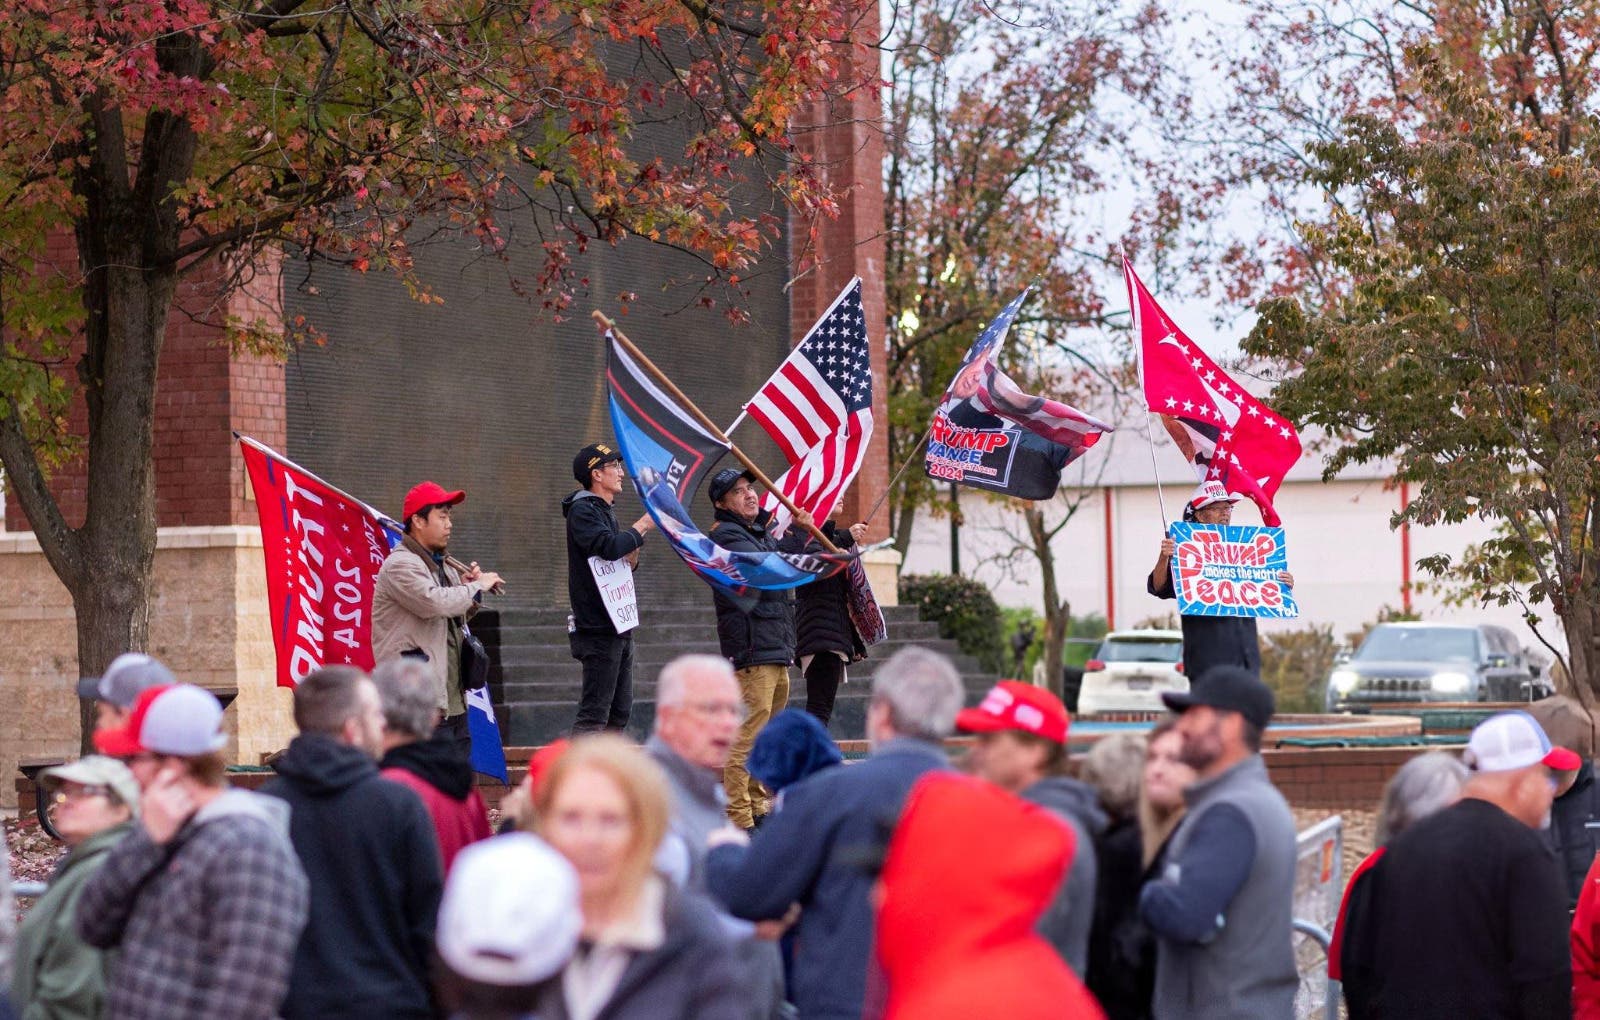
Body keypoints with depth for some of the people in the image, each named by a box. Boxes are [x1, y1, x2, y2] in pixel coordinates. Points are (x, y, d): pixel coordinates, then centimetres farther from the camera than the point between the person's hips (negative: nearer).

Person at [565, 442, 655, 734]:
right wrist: (642, 527, -14)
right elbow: (608, 546, -27)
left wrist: (631, 559, 3)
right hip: (598, 627, -10)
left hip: (619, 627, 10)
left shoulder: (605, 510, 21)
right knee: (594, 712, -13)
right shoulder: (582, 510, -10)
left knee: (620, 710, 12)